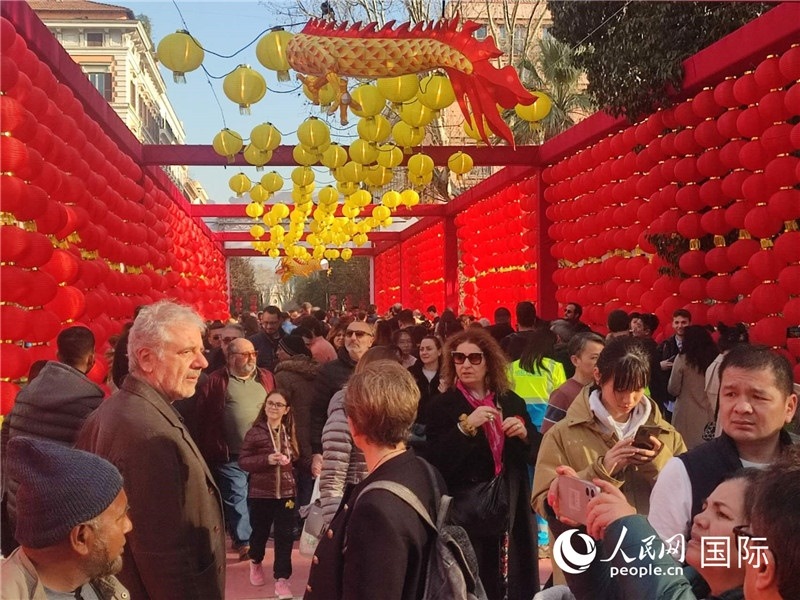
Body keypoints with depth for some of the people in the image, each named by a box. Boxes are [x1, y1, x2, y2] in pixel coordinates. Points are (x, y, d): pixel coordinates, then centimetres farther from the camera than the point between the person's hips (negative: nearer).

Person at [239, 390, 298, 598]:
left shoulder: (290, 432, 3)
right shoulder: (255, 432, -7)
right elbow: (242, 461, -10)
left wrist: (289, 459, -5)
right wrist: (266, 459, -22)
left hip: (286, 491, 2)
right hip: (260, 492, -2)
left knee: (285, 536, 1)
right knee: (260, 531, 15)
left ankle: (282, 579, 9)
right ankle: (256, 562, 44)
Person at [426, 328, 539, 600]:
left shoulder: (512, 402, 7)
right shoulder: (442, 405, -4)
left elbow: (537, 455, 9)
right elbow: (436, 463, -14)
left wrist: (524, 434, -10)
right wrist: (465, 427, -23)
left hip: (511, 511, 4)